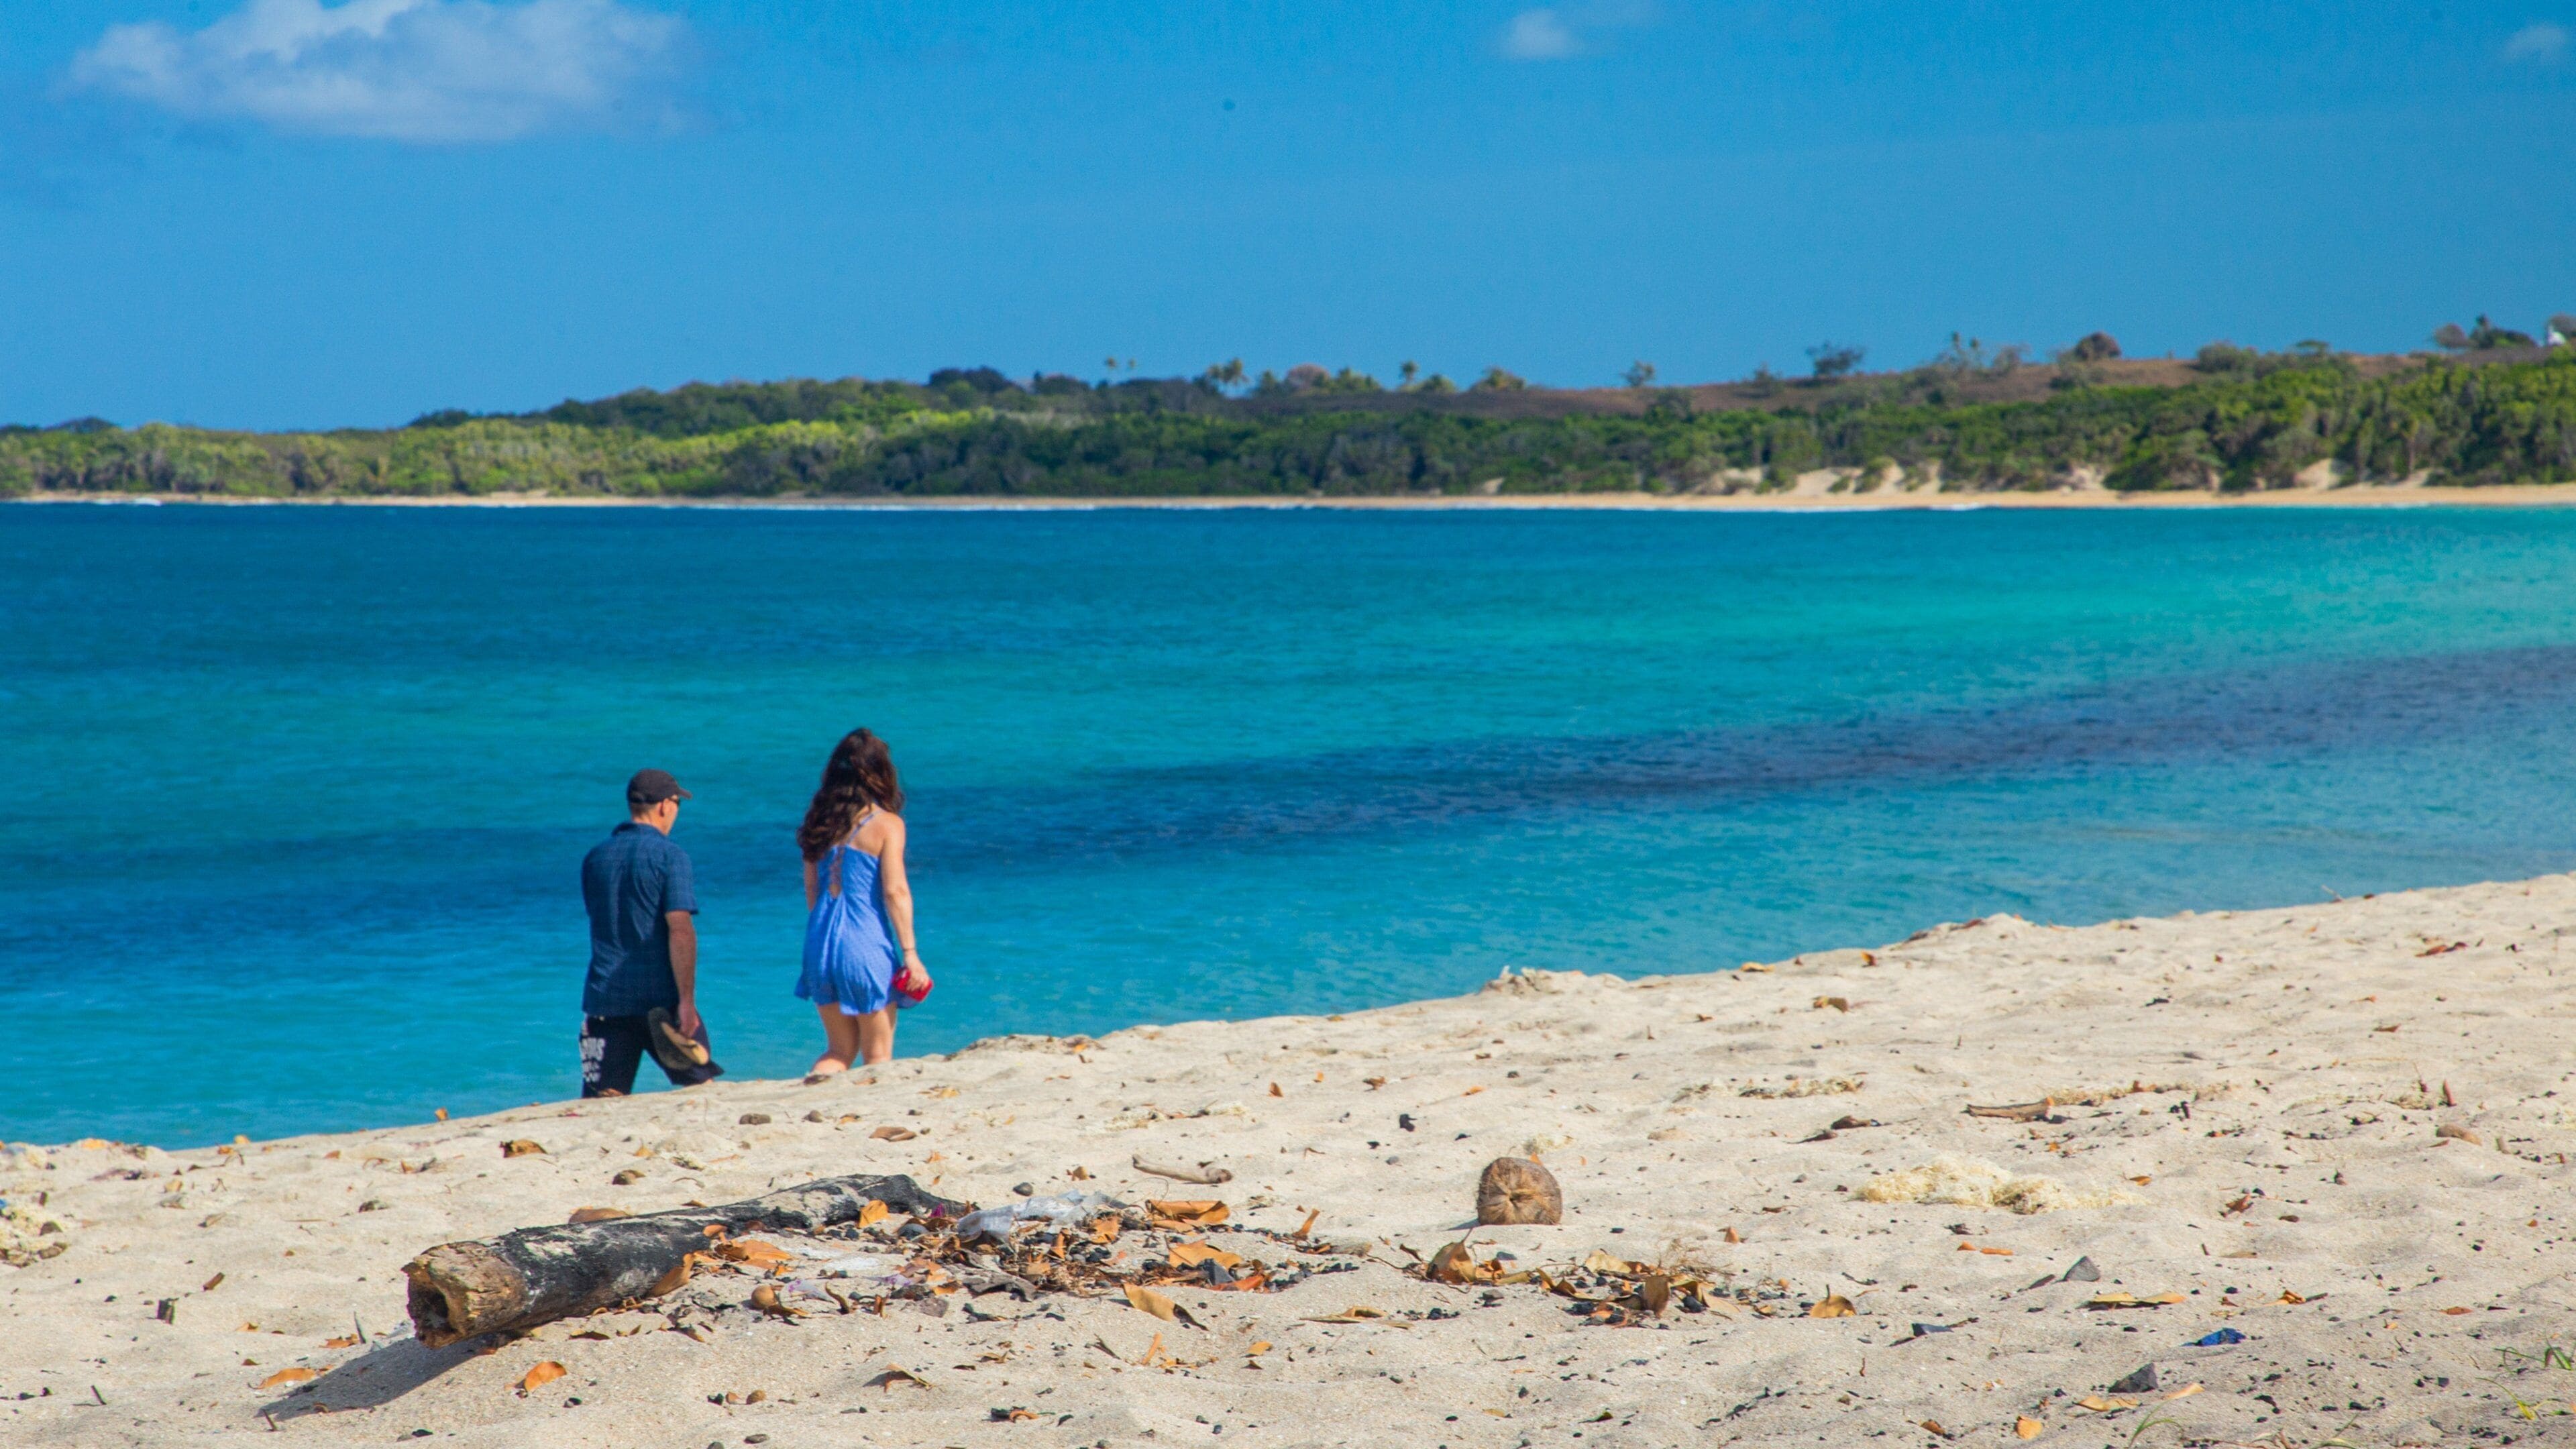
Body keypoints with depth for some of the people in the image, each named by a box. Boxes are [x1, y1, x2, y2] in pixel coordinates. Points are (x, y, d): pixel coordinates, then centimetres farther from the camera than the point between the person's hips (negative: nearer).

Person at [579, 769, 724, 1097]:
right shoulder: (669, 855, -8)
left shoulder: (594, 858, 10)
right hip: (661, 1001, -4)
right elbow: (681, 930, -16)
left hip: (606, 1001, 4)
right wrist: (687, 1001, -16)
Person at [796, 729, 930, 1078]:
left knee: (839, 1050, 15)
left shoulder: (821, 820, 7)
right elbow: (895, 891, -13)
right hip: (867, 945, -5)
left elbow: (811, 889, 10)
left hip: (821, 944, 5)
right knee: (877, 1056, 8)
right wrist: (910, 954, -10)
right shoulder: (886, 824, -8)